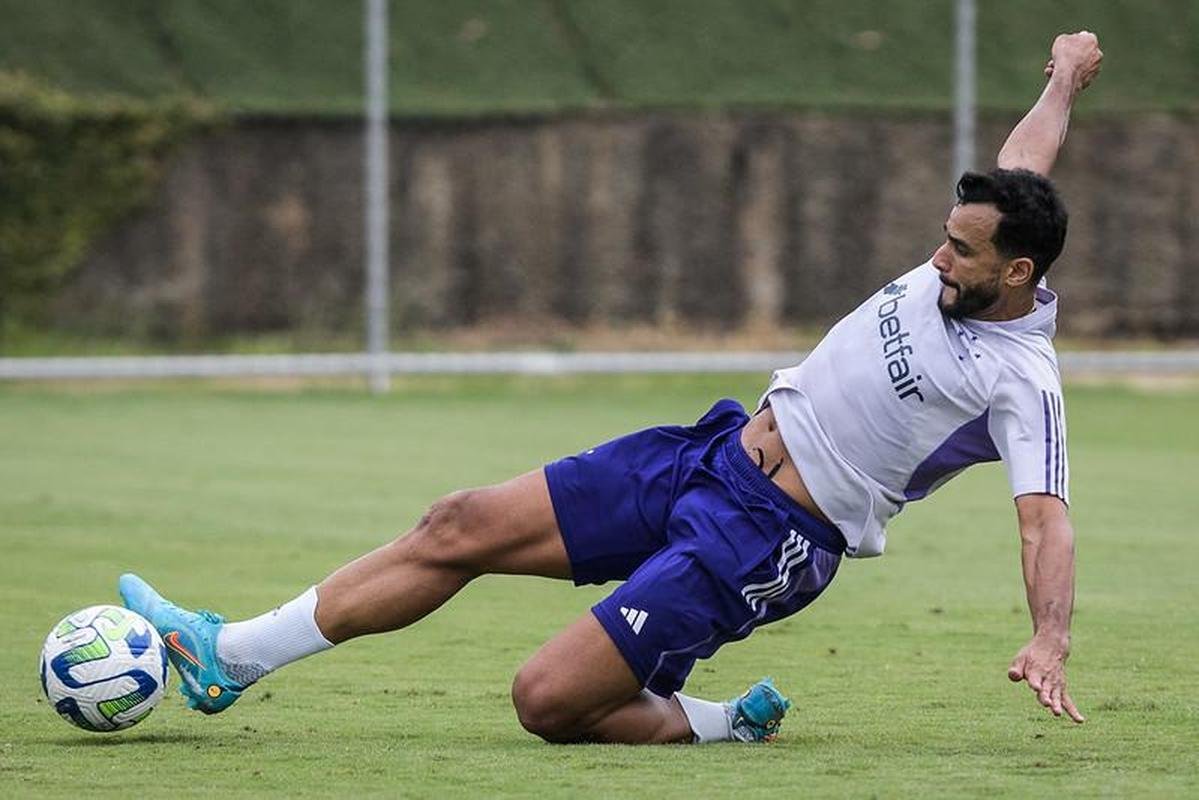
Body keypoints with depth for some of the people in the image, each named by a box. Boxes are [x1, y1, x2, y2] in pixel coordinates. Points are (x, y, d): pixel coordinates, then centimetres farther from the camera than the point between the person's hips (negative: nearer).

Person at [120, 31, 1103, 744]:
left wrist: (1050, 642, -46)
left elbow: (1047, 520, -29)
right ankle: (231, 655, 11)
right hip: (713, 455, 8)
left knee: (549, 701, -19)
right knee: (462, 526, 4)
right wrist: (1064, 81, 38)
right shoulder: (960, 269, 3)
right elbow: (1021, 166, 21)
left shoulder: (1021, 381, -19)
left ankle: (726, 725, 3)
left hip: (766, 538, -8)